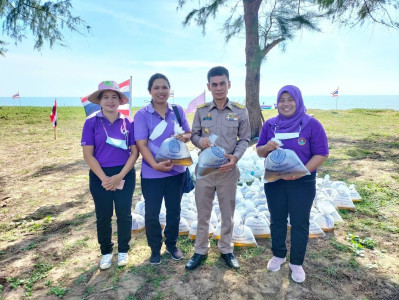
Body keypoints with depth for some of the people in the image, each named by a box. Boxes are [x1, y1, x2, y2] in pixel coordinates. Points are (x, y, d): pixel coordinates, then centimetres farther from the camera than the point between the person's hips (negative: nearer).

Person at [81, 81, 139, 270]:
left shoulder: (128, 122, -2)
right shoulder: (91, 122, -4)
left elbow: (134, 152, -3)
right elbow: (88, 154, -7)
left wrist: (120, 176, -12)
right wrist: (104, 178, -13)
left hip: (125, 174, 1)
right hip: (100, 176, 0)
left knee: (124, 215, 9)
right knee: (103, 217, 11)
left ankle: (123, 250, 30)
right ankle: (106, 252, 32)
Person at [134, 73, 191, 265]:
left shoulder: (178, 111, 1)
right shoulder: (142, 115, -9)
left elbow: (189, 133, 8)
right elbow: (141, 144, -15)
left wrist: (184, 137, -16)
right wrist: (155, 165, -28)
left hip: (177, 171, 3)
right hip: (152, 173, -3)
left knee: (174, 210, 17)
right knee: (152, 213, 10)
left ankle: (172, 245, 39)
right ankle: (155, 249, 33)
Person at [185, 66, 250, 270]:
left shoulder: (240, 111, -3)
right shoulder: (201, 110, 0)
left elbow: (244, 139, 2)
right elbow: (194, 134, 6)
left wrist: (236, 156, -16)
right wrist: (200, 141, -18)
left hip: (228, 169, 0)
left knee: (228, 212, 14)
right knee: (202, 213, 12)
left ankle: (226, 249, 35)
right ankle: (200, 251, 31)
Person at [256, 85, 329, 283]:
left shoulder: (311, 124, -9)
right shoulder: (270, 124, 1)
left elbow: (321, 154, -11)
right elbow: (259, 151, 4)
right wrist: (266, 148, -20)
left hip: (302, 183, -2)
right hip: (274, 181, 3)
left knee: (299, 223, 10)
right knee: (277, 220, 16)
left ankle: (296, 263, 29)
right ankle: (278, 255, 37)